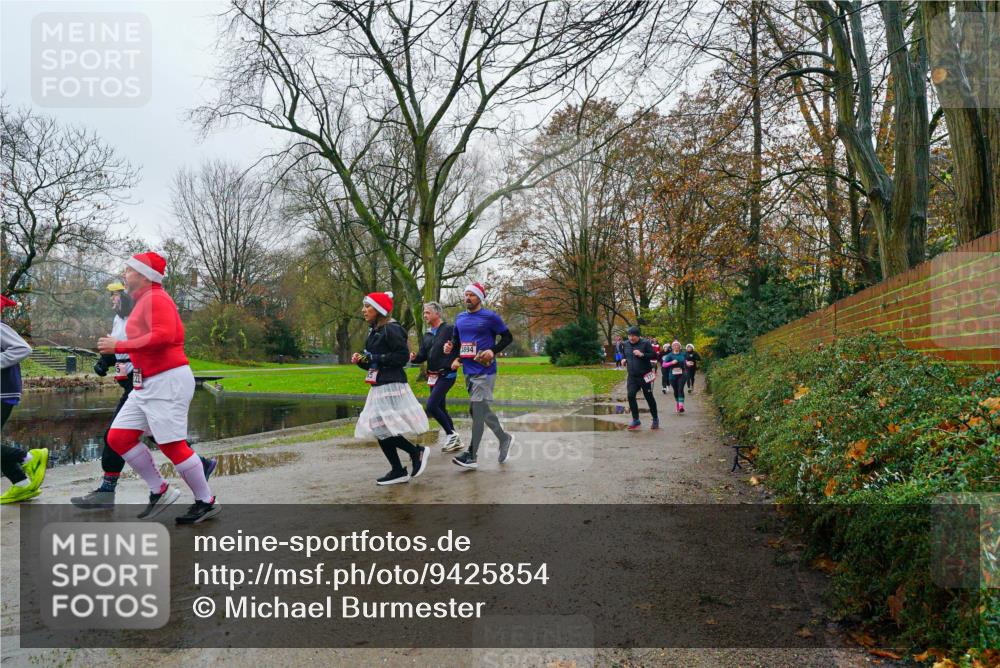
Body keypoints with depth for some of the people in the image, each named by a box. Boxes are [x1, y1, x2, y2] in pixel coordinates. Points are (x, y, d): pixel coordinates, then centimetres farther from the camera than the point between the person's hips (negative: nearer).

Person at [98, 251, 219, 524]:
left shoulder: (155, 298, -11)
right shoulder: (144, 301, 20)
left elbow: (164, 336, -26)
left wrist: (119, 346, -20)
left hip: (167, 381, -10)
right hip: (146, 384, 10)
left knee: (172, 445, -8)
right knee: (118, 437, 7)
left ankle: (206, 502, 5)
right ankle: (159, 491, 14)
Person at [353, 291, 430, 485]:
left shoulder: (391, 329, -12)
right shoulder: (374, 332, 15)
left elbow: (403, 356, -20)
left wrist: (374, 358, -18)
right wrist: (361, 361, 1)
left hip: (391, 386, -9)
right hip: (379, 387, 9)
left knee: (382, 429, -12)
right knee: (379, 431, 9)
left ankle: (417, 452, 5)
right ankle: (398, 472, 17)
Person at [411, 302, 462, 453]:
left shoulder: (450, 330, -9)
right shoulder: (427, 335, 14)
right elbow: (422, 356, 13)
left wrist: (456, 361, -17)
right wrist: (414, 357, -6)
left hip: (447, 375, -8)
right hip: (433, 376, 8)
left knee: (431, 405, -17)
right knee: (440, 408, 10)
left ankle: (451, 434, -3)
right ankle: (455, 440, 20)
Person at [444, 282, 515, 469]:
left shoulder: (490, 317, -7)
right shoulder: (460, 318, 12)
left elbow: (508, 337, -3)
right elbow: (457, 339, 24)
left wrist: (493, 351, -17)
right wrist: (451, 347, 1)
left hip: (484, 371, -7)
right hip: (468, 370, 8)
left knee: (477, 411, -8)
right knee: (481, 410, 15)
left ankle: (472, 456, -2)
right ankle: (505, 438, 33)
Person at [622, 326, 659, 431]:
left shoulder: (645, 343, -8)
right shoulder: (626, 344, 8)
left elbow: (654, 356, -11)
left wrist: (642, 354, -23)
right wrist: (624, 360, 4)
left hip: (644, 376, -4)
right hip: (632, 376, 4)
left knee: (649, 397, 5)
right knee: (631, 395, -11)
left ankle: (655, 419, 24)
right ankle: (636, 420, 1)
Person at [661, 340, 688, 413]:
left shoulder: (683, 354, 6)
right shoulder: (670, 355, 0)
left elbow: (685, 362, 23)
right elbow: (664, 364, -6)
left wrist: (687, 363, 1)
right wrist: (672, 362, -19)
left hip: (682, 375, 0)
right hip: (673, 375, 1)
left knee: (680, 389, -17)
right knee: (675, 390, 9)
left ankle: (681, 406, -25)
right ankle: (677, 403, 33)